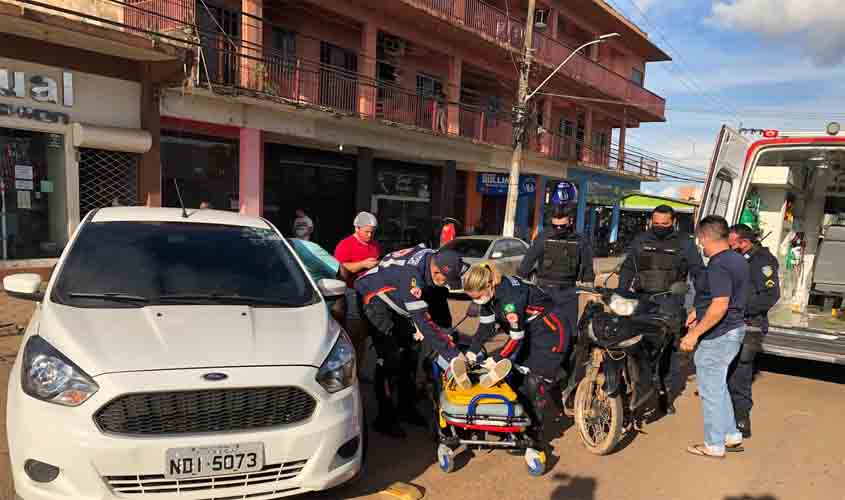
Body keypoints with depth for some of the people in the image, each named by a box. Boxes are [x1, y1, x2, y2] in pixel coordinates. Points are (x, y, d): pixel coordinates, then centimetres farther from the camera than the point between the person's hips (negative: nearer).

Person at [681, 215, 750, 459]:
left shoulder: (718, 266, -22)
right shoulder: (739, 260, 8)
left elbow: (720, 306, -30)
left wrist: (695, 333, -26)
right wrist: (699, 311, 22)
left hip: (717, 336, -10)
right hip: (736, 329, 10)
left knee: (710, 389, 3)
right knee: (719, 386, 22)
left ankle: (714, 445, 15)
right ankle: (732, 436, 30)